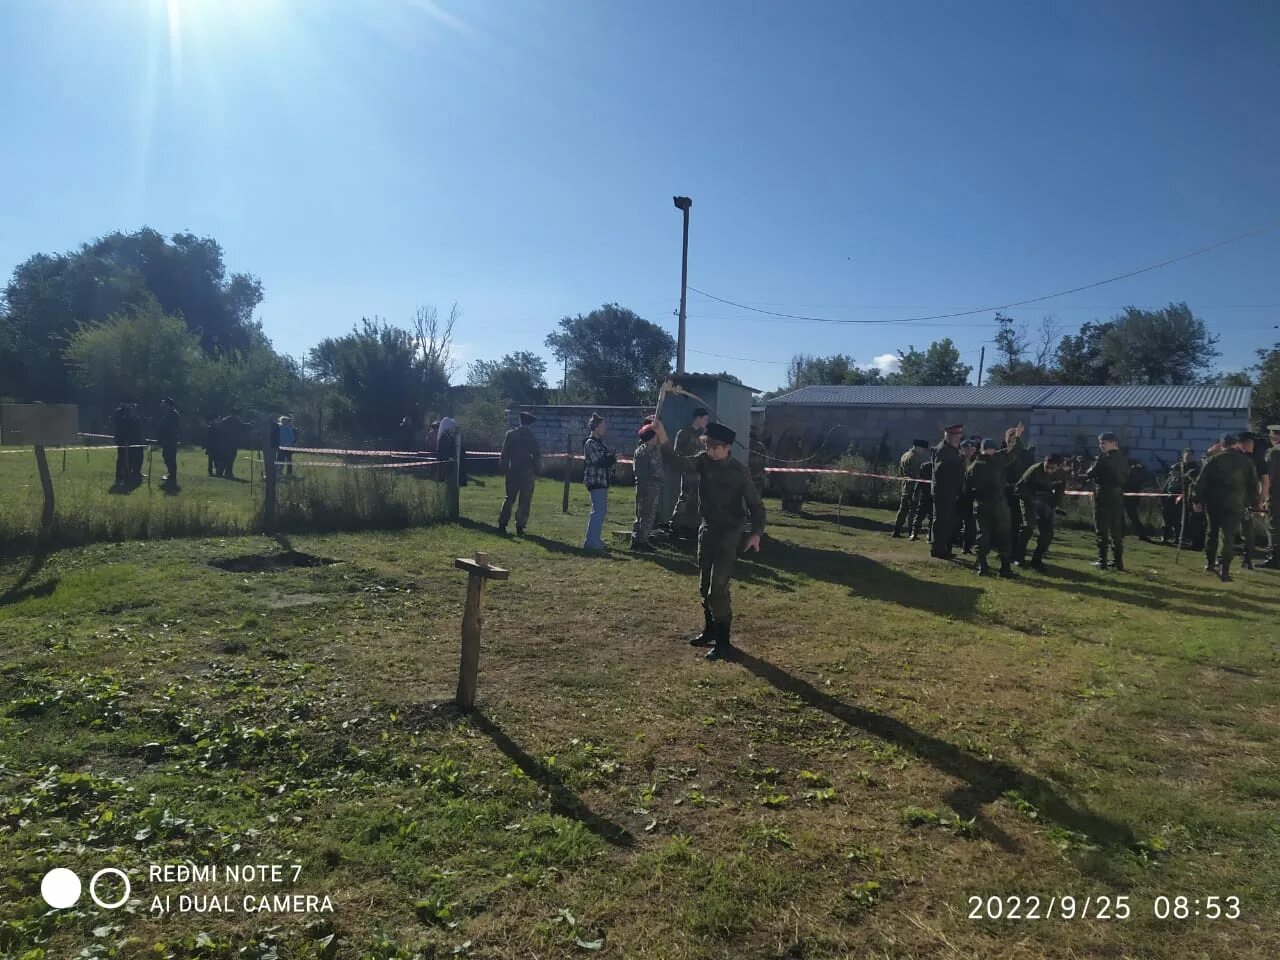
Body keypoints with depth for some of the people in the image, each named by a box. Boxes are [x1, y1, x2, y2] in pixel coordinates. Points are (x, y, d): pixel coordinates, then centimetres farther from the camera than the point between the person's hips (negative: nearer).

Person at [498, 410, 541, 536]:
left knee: (509, 498, 13)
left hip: (512, 472, 3)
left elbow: (504, 454, 4)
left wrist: (504, 468, 11)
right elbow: (537, 456, -5)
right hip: (527, 473, -3)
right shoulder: (531, 437, -6)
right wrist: (537, 471, 4)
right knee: (524, 501, 3)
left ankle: (502, 524, 9)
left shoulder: (510, 434, 2)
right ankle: (520, 527, 1)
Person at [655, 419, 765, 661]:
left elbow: (755, 504, -11)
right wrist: (662, 436, -26)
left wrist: (756, 533, -23)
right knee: (704, 586, 16)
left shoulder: (739, 472, -16)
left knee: (718, 589, -9)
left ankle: (723, 642, 1)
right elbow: (677, 461, -12)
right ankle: (710, 630, 34)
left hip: (728, 534, -6)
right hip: (706, 530, 6)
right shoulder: (703, 461, -2)